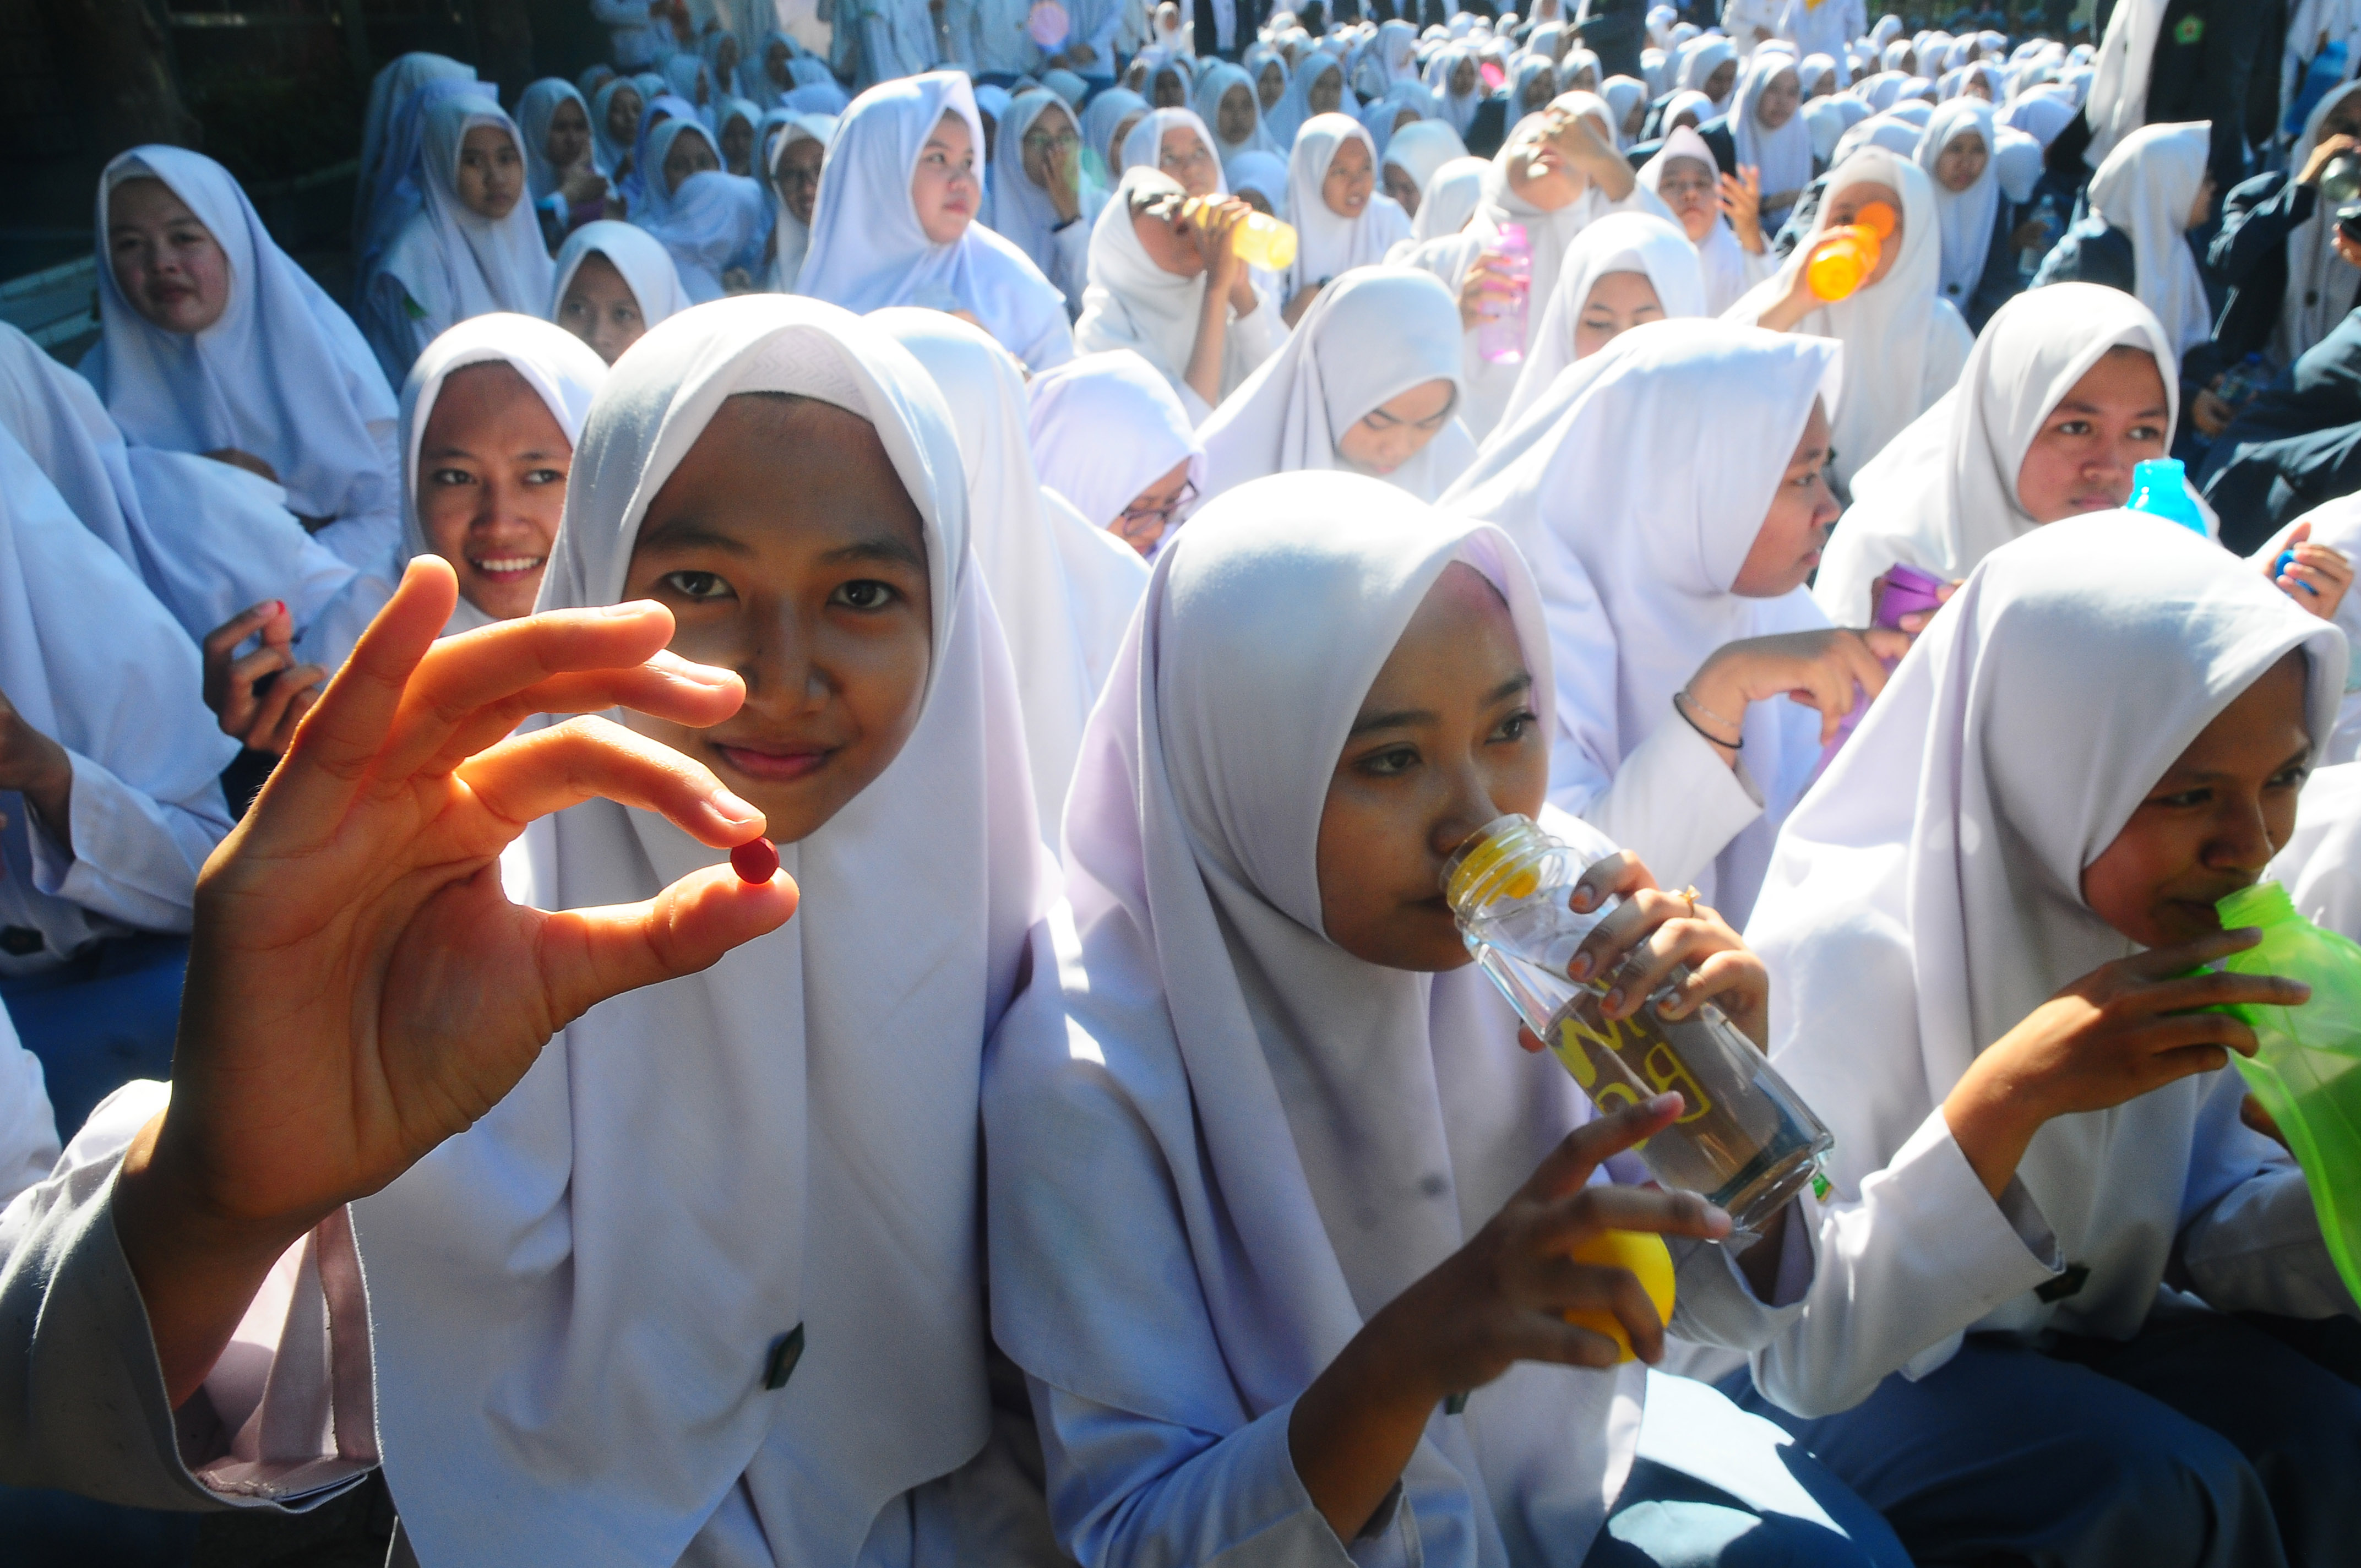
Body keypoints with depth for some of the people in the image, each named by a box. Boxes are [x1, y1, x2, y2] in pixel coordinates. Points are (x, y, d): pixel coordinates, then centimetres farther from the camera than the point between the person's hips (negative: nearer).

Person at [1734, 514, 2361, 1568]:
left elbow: (2205, 1219, 2)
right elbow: (1801, 1356, -30)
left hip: (2078, 1332, 6)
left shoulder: (2179, 921, -8)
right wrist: (2008, 1095, -41)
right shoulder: (1847, 945, -29)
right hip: (1851, 1388, -6)